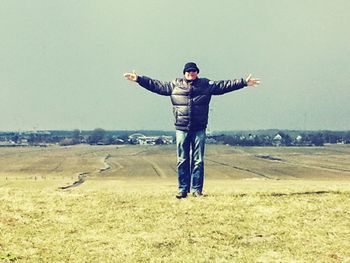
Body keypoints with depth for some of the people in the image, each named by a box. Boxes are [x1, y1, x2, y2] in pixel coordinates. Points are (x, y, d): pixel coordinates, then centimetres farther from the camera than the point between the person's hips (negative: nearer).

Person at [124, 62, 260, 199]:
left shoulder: (206, 84, 8)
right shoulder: (175, 85, 8)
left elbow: (224, 85, 5)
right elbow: (156, 85, 8)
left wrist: (244, 82, -1)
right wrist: (139, 79, 2)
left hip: (199, 129, 0)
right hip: (181, 129, 0)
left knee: (198, 161, 2)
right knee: (182, 161, 3)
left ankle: (197, 189, 8)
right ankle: (183, 190, 9)